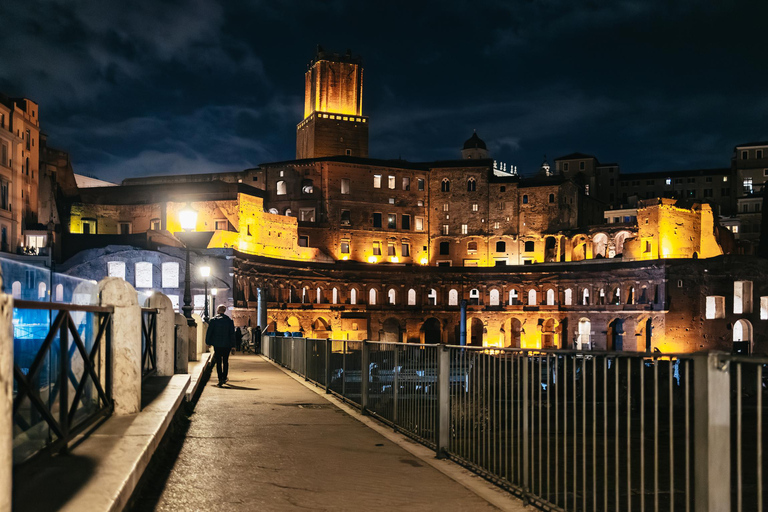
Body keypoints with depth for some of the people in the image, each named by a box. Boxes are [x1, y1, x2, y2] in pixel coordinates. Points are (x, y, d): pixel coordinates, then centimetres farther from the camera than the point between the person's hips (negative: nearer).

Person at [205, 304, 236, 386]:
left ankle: (220, 379, -6)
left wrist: (208, 342, 7)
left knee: (218, 362, 1)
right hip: (227, 345, 1)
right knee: (225, 361, 13)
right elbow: (232, 333, 1)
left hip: (217, 344, -1)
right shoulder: (229, 320, 0)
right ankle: (224, 378, 19)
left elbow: (209, 332, -2)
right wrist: (232, 345, 5)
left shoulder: (213, 320, -3)